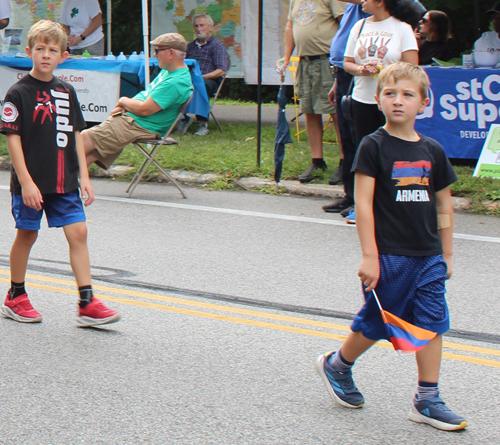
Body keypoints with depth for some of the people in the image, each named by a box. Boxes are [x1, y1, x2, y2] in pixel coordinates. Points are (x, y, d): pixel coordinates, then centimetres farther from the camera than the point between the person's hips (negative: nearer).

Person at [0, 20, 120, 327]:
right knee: (27, 234, 6)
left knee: (78, 232, -3)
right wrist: (25, 181, -16)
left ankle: (87, 304, -3)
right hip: (31, 182, -4)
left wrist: (84, 177, 8)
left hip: (64, 182, 5)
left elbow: (76, 136, 13)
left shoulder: (66, 91, 9)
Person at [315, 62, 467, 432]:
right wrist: (369, 256, -15)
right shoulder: (374, 147, -8)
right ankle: (336, 366, 31)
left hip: (428, 256, 5)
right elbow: (363, 203, -11)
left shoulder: (433, 151, 6)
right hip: (388, 256, -5)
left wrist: (446, 255, 13)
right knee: (375, 324, 5)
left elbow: (444, 206, 14)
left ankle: (428, 401, 11)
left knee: (432, 324, 3)